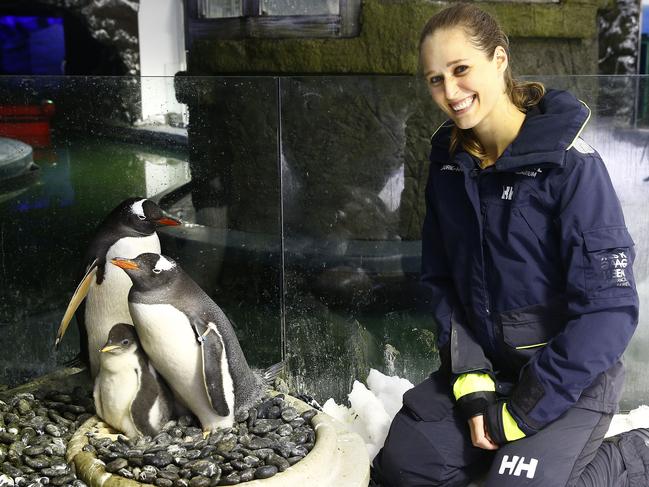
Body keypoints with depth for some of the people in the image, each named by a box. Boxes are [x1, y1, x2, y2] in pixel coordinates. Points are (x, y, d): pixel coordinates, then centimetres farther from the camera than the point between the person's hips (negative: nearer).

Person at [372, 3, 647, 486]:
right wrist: (470, 378, -9)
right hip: (486, 362, 6)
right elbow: (440, 280, 4)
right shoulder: (449, 162, -2)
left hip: (570, 373, -5)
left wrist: (522, 412, -19)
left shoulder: (570, 165, -21)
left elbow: (610, 308, -22)